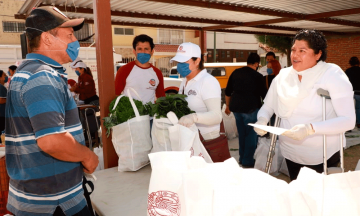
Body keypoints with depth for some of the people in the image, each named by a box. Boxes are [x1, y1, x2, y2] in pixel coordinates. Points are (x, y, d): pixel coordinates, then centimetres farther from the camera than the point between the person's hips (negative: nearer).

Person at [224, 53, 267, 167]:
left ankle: (242, 158, 28)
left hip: (236, 107, 6)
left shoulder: (236, 72, 7)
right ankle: (247, 161, 10)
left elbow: (227, 91, 12)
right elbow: (264, 94, -3)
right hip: (250, 109, -6)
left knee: (242, 133, 18)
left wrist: (228, 106, 22)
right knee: (251, 134, 7)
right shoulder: (257, 76, -7)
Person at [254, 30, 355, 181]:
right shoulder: (282, 76, -3)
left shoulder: (333, 74, -14)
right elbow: (267, 107, 6)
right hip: (290, 153, 4)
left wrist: (310, 128, -34)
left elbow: (348, 120, -20)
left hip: (323, 157, -4)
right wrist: (262, 120, -17)